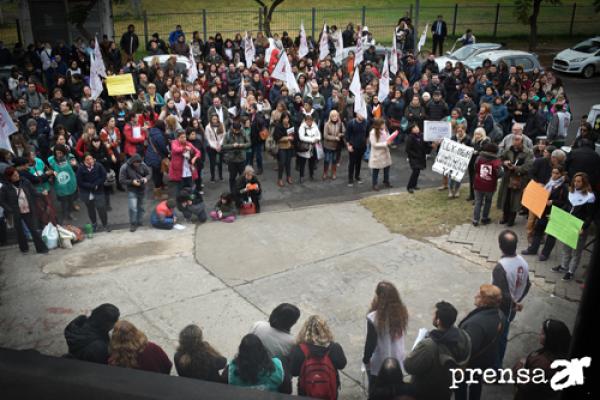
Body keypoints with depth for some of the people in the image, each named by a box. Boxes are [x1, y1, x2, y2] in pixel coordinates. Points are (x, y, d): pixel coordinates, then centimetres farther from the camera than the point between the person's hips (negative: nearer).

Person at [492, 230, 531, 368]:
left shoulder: (501, 267, -32)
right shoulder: (523, 262, -8)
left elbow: (501, 296, -32)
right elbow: (527, 286, 5)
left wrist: (514, 303, -14)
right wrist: (517, 301, 16)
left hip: (499, 310, -7)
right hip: (511, 310, 7)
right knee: (502, 337, 25)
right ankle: (498, 365, 43)